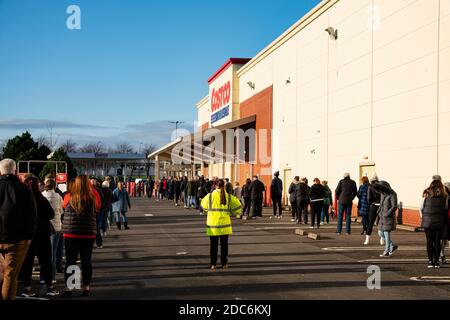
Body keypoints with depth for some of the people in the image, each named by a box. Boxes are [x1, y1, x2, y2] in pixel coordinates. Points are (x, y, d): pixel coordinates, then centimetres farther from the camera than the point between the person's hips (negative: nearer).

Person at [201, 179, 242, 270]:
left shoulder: (210, 196, -6)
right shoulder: (229, 197, -3)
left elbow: (204, 205, 8)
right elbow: (237, 206, 1)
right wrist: (231, 213, 17)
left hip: (213, 224, -1)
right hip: (225, 223, 1)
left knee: (213, 245, 8)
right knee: (224, 244, 10)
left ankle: (213, 264, 9)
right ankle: (224, 263, 14)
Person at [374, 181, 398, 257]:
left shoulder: (392, 195, -14)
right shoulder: (383, 194, 9)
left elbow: (394, 207, -19)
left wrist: (387, 214, -21)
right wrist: (379, 212, 6)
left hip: (389, 218, -8)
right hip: (383, 217, 8)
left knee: (387, 234, -4)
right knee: (381, 233, 10)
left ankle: (387, 251, 5)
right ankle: (393, 246, 25)